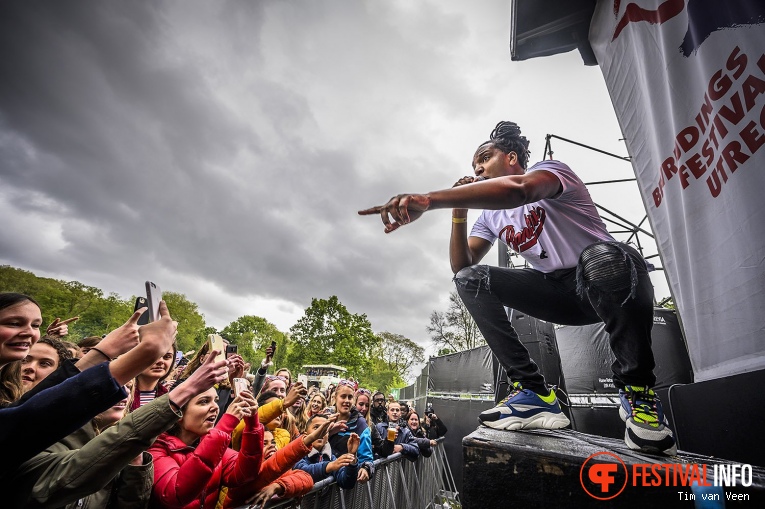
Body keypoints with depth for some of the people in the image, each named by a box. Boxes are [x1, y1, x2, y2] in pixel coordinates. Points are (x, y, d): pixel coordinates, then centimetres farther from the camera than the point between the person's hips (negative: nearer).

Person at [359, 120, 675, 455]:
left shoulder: (549, 168, -9)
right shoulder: (490, 216, 10)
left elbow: (517, 189, -37)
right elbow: (461, 266, 0)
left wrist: (428, 199, -47)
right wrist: (459, 210, -8)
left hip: (612, 284, -5)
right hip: (559, 292, 5)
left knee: (600, 255, -40)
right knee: (470, 279, -13)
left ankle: (638, 391, -18)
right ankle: (533, 393, -18)